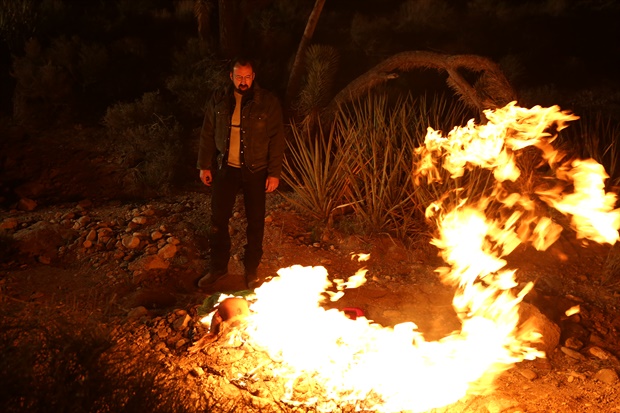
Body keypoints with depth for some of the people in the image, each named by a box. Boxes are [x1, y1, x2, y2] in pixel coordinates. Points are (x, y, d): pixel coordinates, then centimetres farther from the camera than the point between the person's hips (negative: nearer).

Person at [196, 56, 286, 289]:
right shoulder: (218, 101, 3)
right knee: (218, 220, 7)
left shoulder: (268, 102, -6)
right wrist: (205, 165, 5)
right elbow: (207, 135, 8)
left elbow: (277, 139, -6)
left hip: (255, 171, -2)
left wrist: (274, 173, -10)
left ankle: (252, 270, 25)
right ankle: (218, 268, 25)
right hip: (225, 168, 3)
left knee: (255, 222, 7)